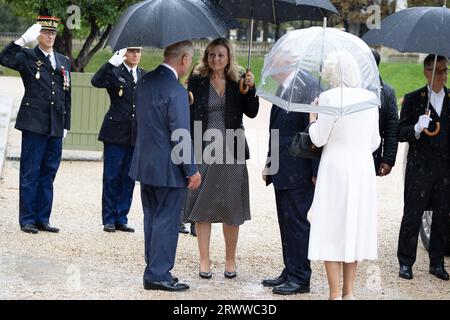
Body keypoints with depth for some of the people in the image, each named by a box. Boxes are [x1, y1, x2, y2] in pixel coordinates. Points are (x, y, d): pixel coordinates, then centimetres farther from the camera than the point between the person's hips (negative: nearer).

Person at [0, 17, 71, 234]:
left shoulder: (64, 61, 17)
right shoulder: (27, 57, 2)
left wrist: (66, 125, 13)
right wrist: (23, 40, -25)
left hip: (55, 127, 5)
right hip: (34, 124, -5)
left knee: (48, 173, 8)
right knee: (30, 173, -1)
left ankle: (43, 219, 15)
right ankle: (27, 220, 5)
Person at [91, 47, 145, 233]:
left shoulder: (144, 76, 12)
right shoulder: (114, 72, -2)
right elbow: (96, 82, -21)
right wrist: (112, 62, -30)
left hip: (136, 135, 4)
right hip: (116, 133, -4)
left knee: (128, 179, 8)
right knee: (112, 177, 1)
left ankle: (121, 219, 16)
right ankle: (109, 219, 8)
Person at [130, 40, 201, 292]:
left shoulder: (145, 81, 6)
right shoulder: (176, 91, -20)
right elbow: (180, 137, -20)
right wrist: (192, 170, -12)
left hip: (145, 165, 8)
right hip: (169, 169, -8)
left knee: (152, 219, 16)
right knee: (167, 221, 1)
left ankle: (154, 270, 24)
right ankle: (159, 274, 6)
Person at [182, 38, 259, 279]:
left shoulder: (237, 82, 7)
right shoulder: (197, 82, 2)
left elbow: (252, 113, 1)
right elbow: (188, 116, 0)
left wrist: (251, 88, -11)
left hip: (231, 151, 1)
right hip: (204, 150, -1)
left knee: (231, 209, 6)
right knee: (202, 206, 3)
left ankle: (230, 260, 19)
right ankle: (204, 260, 13)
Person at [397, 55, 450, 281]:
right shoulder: (413, 99, 1)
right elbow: (401, 134, -3)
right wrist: (417, 128, -21)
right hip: (420, 167, -3)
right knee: (412, 216, 0)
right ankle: (405, 262, 9)